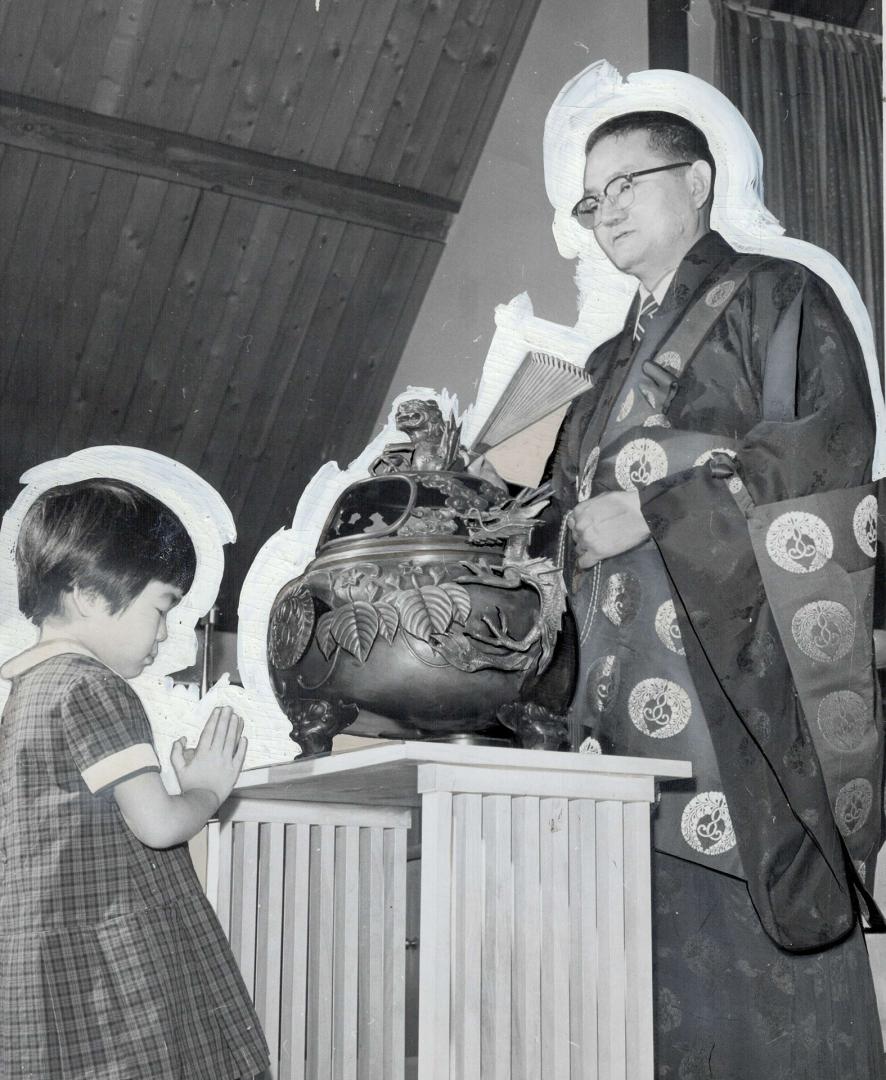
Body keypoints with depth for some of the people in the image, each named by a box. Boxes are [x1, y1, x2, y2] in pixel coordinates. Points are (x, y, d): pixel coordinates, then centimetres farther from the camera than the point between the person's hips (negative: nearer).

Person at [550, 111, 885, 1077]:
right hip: (636, 709, 6)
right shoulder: (613, 363, 26)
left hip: (746, 696, -6)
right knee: (668, 988, 2)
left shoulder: (775, 297, 6)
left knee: (766, 977, -8)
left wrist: (650, 510, -12)